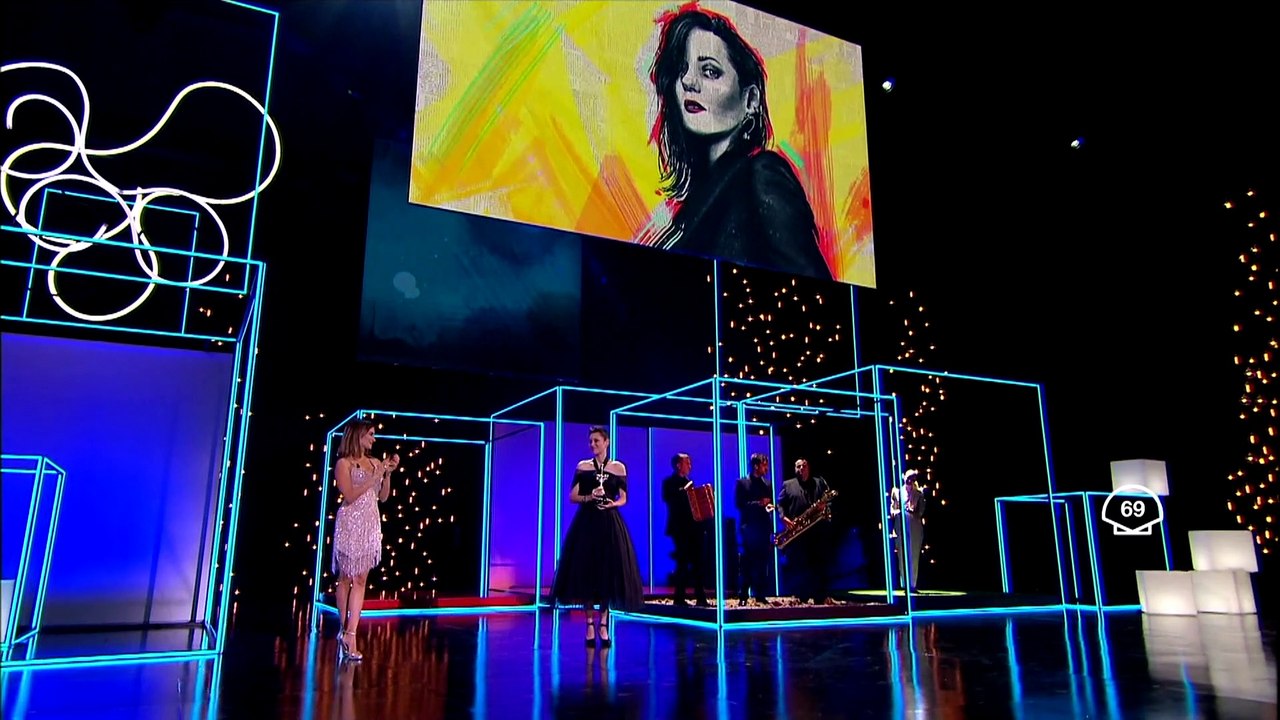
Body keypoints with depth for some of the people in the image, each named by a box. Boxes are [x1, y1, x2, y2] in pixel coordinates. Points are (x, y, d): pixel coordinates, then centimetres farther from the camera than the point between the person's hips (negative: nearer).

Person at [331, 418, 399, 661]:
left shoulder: (375, 462, 12)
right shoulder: (344, 463, -2)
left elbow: (383, 497, 14)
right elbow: (350, 496, -12)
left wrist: (388, 473, 2)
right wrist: (374, 476, -13)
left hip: (371, 525, 5)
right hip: (350, 525, -5)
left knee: (360, 580, -1)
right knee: (346, 579, 5)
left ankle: (349, 634, -2)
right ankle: (344, 630, 18)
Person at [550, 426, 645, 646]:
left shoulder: (619, 467, 7)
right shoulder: (582, 466, 6)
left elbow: (623, 498, 7)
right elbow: (572, 496, 2)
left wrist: (612, 503, -13)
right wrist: (589, 497, -16)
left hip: (610, 524, 0)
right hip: (586, 523, 0)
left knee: (609, 572, -2)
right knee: (586, 571, -3)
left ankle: (603, 625, 12)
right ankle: (590, 625, 8)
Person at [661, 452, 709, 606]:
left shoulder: (688, 482, 19)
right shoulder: (669, 482, -2)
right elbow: (668, 499, -19)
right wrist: (683, 491, -26)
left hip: (693, 527, 7)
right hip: (680, 528, -7)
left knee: (697, 562, 5)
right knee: (683, 562, -5)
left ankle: (700, 598, 8)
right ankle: (679, 598, 2)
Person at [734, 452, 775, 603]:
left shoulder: (767, 484, 15)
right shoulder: (742, 483, 0)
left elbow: (770, 503, 16)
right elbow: (739, 504, -8)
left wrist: (770, 506, -7)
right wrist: (758, 503, -15)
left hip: (764, 528, 4)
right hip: (749, 528, -4)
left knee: (763, 563, 5)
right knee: (748, 563, -3)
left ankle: (760, 595, 11)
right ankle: (743, 595, 1)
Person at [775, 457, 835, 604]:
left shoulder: (820, 482, 17)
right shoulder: (788, 485, 13)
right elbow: (780, 503, 7)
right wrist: (783, 517, -11)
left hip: (819, 530, 1)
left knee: (822, 564, -1)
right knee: (800, 565, 0)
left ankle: (822, 597, 4)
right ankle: (801, 597, 5)